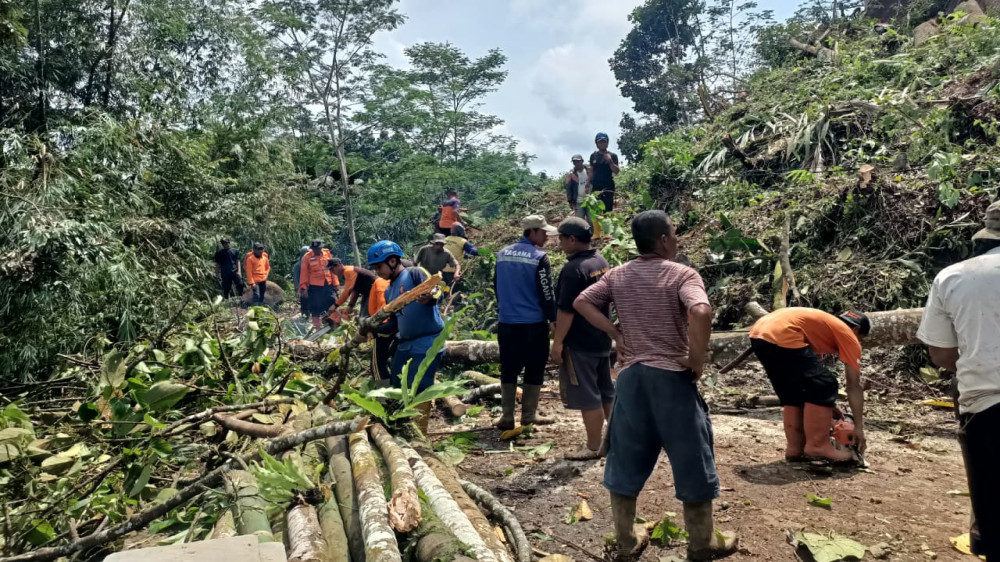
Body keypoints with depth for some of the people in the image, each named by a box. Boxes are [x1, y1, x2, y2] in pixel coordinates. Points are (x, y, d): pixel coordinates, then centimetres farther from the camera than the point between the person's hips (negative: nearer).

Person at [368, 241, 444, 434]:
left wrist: (430, 297, -49)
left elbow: (436, 291, -26)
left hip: (428, 343, -9)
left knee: (417, 390, -9)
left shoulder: (414, 273, -9)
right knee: (397, 386, 15)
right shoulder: (389, 292, 15)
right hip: (405, 344, 9)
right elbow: (396, 324, 18)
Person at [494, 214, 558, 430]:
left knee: (508, 369, 11)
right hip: (534, 324, -5)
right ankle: (529, 414, 14)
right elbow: (546, 293, -11)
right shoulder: (539, 257, -11)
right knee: (534, 369, 8)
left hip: (507, 323, 5)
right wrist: (554, 319, 0)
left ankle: (507, 416, 11)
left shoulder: (502, 254, 8)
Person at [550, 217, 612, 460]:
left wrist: (557, 342, -15)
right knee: (606, 391, 18)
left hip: (579, 343, -9)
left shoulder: (573, 269, -20)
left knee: (586, 396, 1)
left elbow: (566, 311, -21)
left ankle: (594, 447, 9)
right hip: (602, 339, 9)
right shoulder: (602, 262, 7)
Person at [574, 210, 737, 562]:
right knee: (692, 462, 12)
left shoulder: (617, 276, 5)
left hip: (630, 376, 5)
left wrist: (615, 334, 4)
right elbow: (701, 313, -28)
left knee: (627, 460, 14)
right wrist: (697, 359, -15)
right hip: (671, 377, -5)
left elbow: (581, 302, 3)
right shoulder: (682, 275, -11)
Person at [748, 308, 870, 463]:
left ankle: (794, 447, 21)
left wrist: (827, 406, 43)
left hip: (758, 333, 9)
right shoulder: (848, 335, 15)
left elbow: (810, 373, 39)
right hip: (781, 335, -9)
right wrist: (859, 427, 21)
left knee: (791, 393, 21)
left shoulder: (823, 326, 36)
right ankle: (818, 445, 7)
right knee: (824, 385, 3)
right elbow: (854, 386, 15)